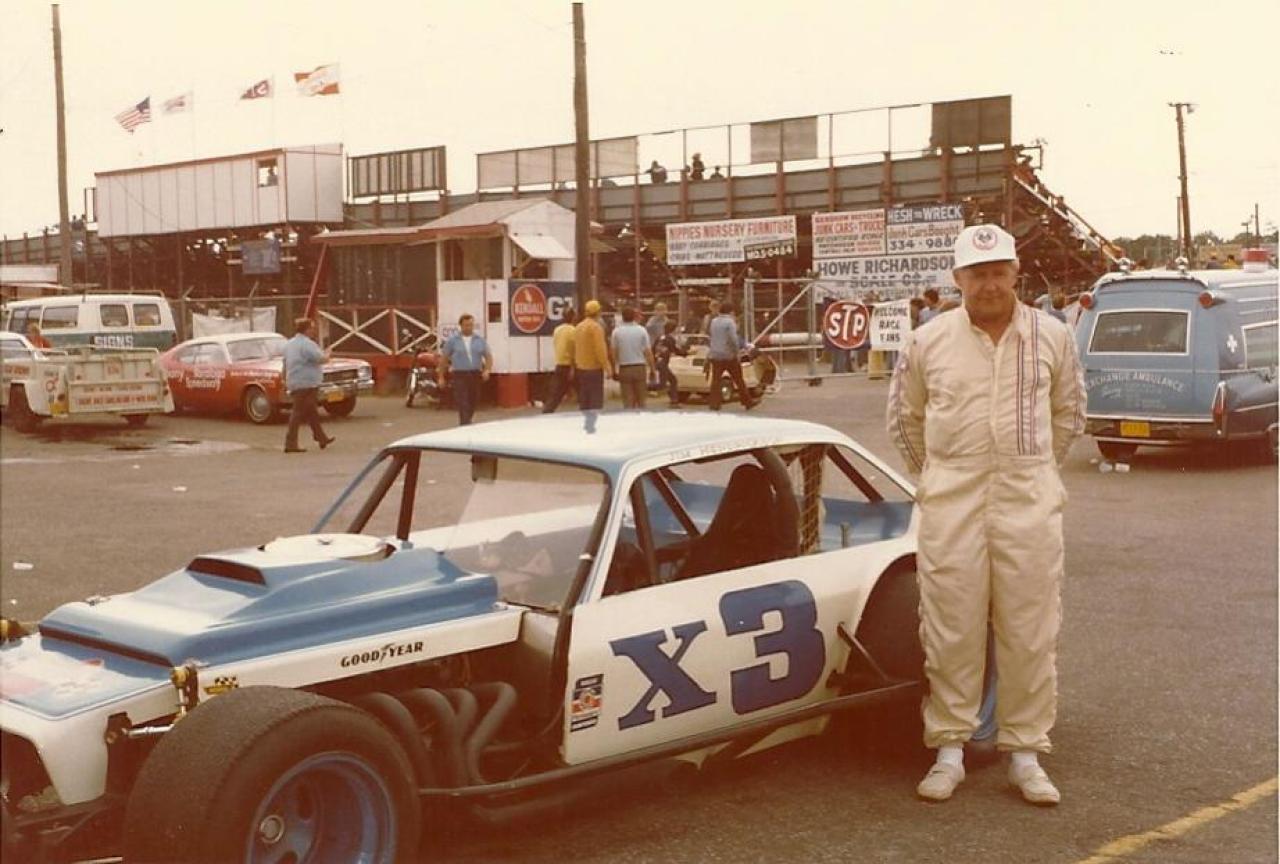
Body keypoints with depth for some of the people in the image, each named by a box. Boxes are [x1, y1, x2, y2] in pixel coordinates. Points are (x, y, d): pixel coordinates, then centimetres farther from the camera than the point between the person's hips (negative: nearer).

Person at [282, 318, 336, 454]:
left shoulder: (289, 344, 15)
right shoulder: (307, 344, -15)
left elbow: (285, 364, 20)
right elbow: (321, 358, -21)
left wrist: (285, 381, 26)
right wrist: (327, 354, 0)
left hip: (294, 384, 10)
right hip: (306, 384, -10)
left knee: (312, 412, 18)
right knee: (298, 413, -7)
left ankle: (322, 438, 26)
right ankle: (290, 444, -7)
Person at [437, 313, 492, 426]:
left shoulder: (480, 340, 8)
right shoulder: (452, 340, 2)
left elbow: (488, 357, 9)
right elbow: (444, 358, 6)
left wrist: (487, 370, -10)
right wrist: (441, 377, 3)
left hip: (475, 374, 3)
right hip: (460, 375, -3)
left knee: (472, 403, 11)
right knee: (463, 403, -12)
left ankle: (464, 425, 28)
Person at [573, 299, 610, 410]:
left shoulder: (578, 327, 12)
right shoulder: (596, 327, -13)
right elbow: (600, 349, -19)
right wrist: (606, 365, -15)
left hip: (580, 368, 8)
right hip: (594, 368, -8)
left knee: (583, 400, 12)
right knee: (596, 400, -7)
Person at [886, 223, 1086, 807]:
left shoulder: (1052, 338, 4)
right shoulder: (928, 342, 2)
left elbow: (1068, 412, 18)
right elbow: (903, 416, 16)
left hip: (1029, 502, 1)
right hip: (951, 504, 0)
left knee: (1029, 632, 4)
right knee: (951, 630, 3)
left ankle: (1025, 753, 15)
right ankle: (949, 750, 14)